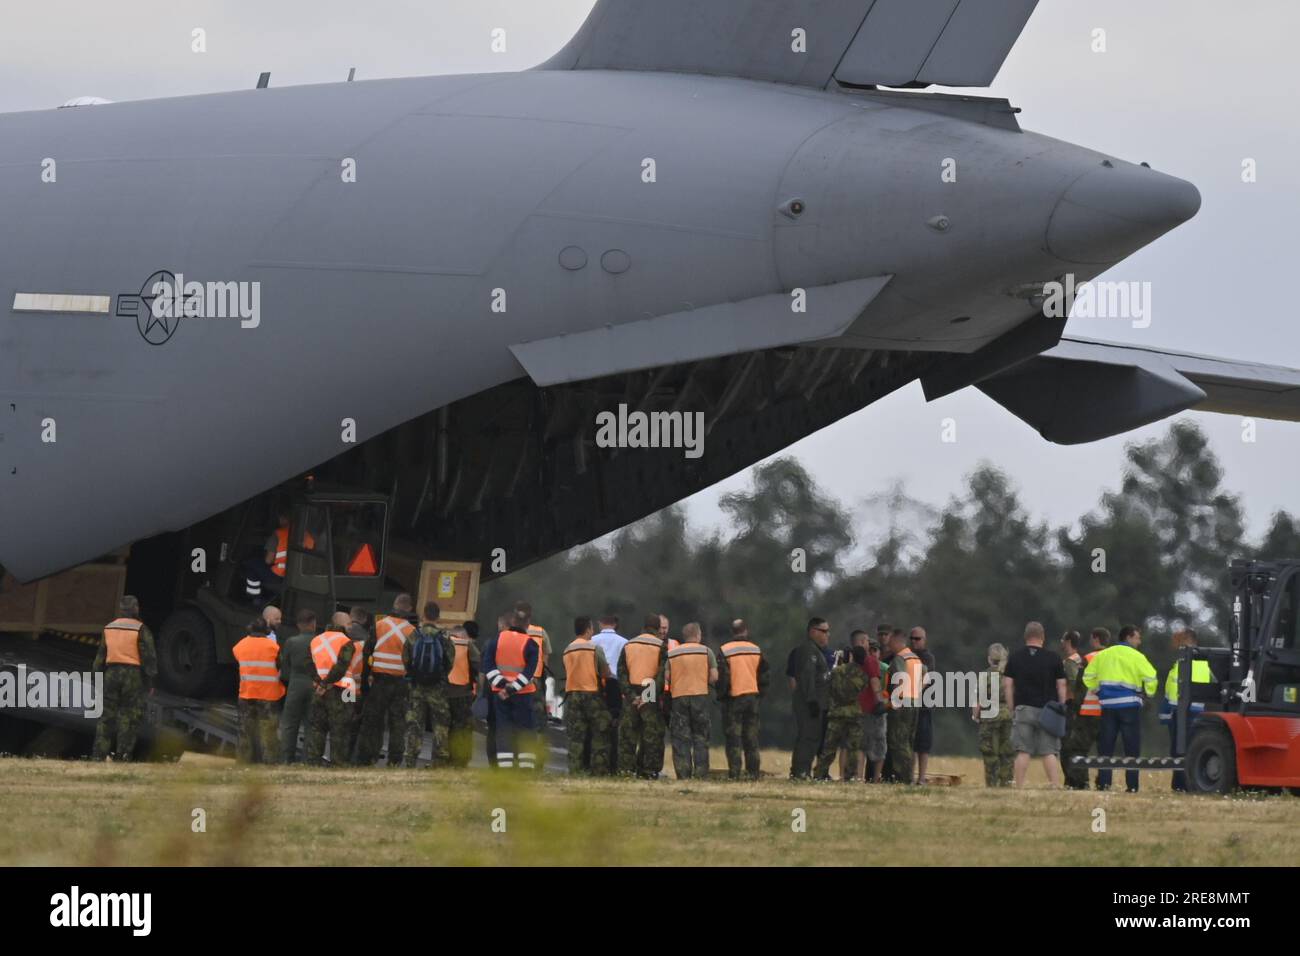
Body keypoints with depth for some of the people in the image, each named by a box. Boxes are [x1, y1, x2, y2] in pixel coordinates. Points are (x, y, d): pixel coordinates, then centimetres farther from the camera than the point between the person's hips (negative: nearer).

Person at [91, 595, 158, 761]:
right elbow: (149, 656, -8)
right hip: (133, 675, -4)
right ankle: (122, 755, -5)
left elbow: (101, 656, 13)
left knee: (107, 716, 7)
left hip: (112, 673, 4)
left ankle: (99, 755, 2)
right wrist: (150, 682, -2)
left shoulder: (109, 628, 9)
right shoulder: (140, 629, -6)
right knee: (129, 717, 0)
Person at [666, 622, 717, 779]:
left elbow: (667, 677, 1)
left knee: (680, 738, 2)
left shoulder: (672, 653, 7)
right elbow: (714, 677, -3)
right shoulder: (706, 651, 2)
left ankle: (683, 773, -4)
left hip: (678, 696, 1)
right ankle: (700, 773, 1)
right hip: (700, 696, -1)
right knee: (700, 737, 5)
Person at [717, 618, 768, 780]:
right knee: (751, 737, 10)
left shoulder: (725, 651, -8)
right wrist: (760, 694, 19)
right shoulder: (756, 650, 5)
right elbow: (763, 676, 10)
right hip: (753, 697, 3)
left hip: (733, 698, -3)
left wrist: (721, 694, 3)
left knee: (733, 737, -2)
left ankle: (734, 772, -8)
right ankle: (753, 771, 8)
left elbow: (722, 677, -10)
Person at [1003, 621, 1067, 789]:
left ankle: (1019, 787, -3)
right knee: (1049, 752, 0)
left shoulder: (1015, 657, 5)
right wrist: (1061, 709, 9)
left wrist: (1011, 709, 8)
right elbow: (1061, 685, 2)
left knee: (1023, 752, 0)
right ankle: (1056, 786, -7)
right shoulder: (1053, 658, 2)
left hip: (1023, 709, 0)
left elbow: (1007, 685, 3)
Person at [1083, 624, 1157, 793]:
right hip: (1130, 705, -3)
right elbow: (1150, 678, -11)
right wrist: (1149, 693, 7)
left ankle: (1103, 783, -1)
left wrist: (1097, 691, 20)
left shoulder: (1103, 655, 10)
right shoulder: (1136, 657, -3)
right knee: (1132, 748, 1)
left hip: (1108, 705, 3)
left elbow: (1088, 676, 10)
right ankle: (1132, 785, -3)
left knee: (1105, 747, 6)